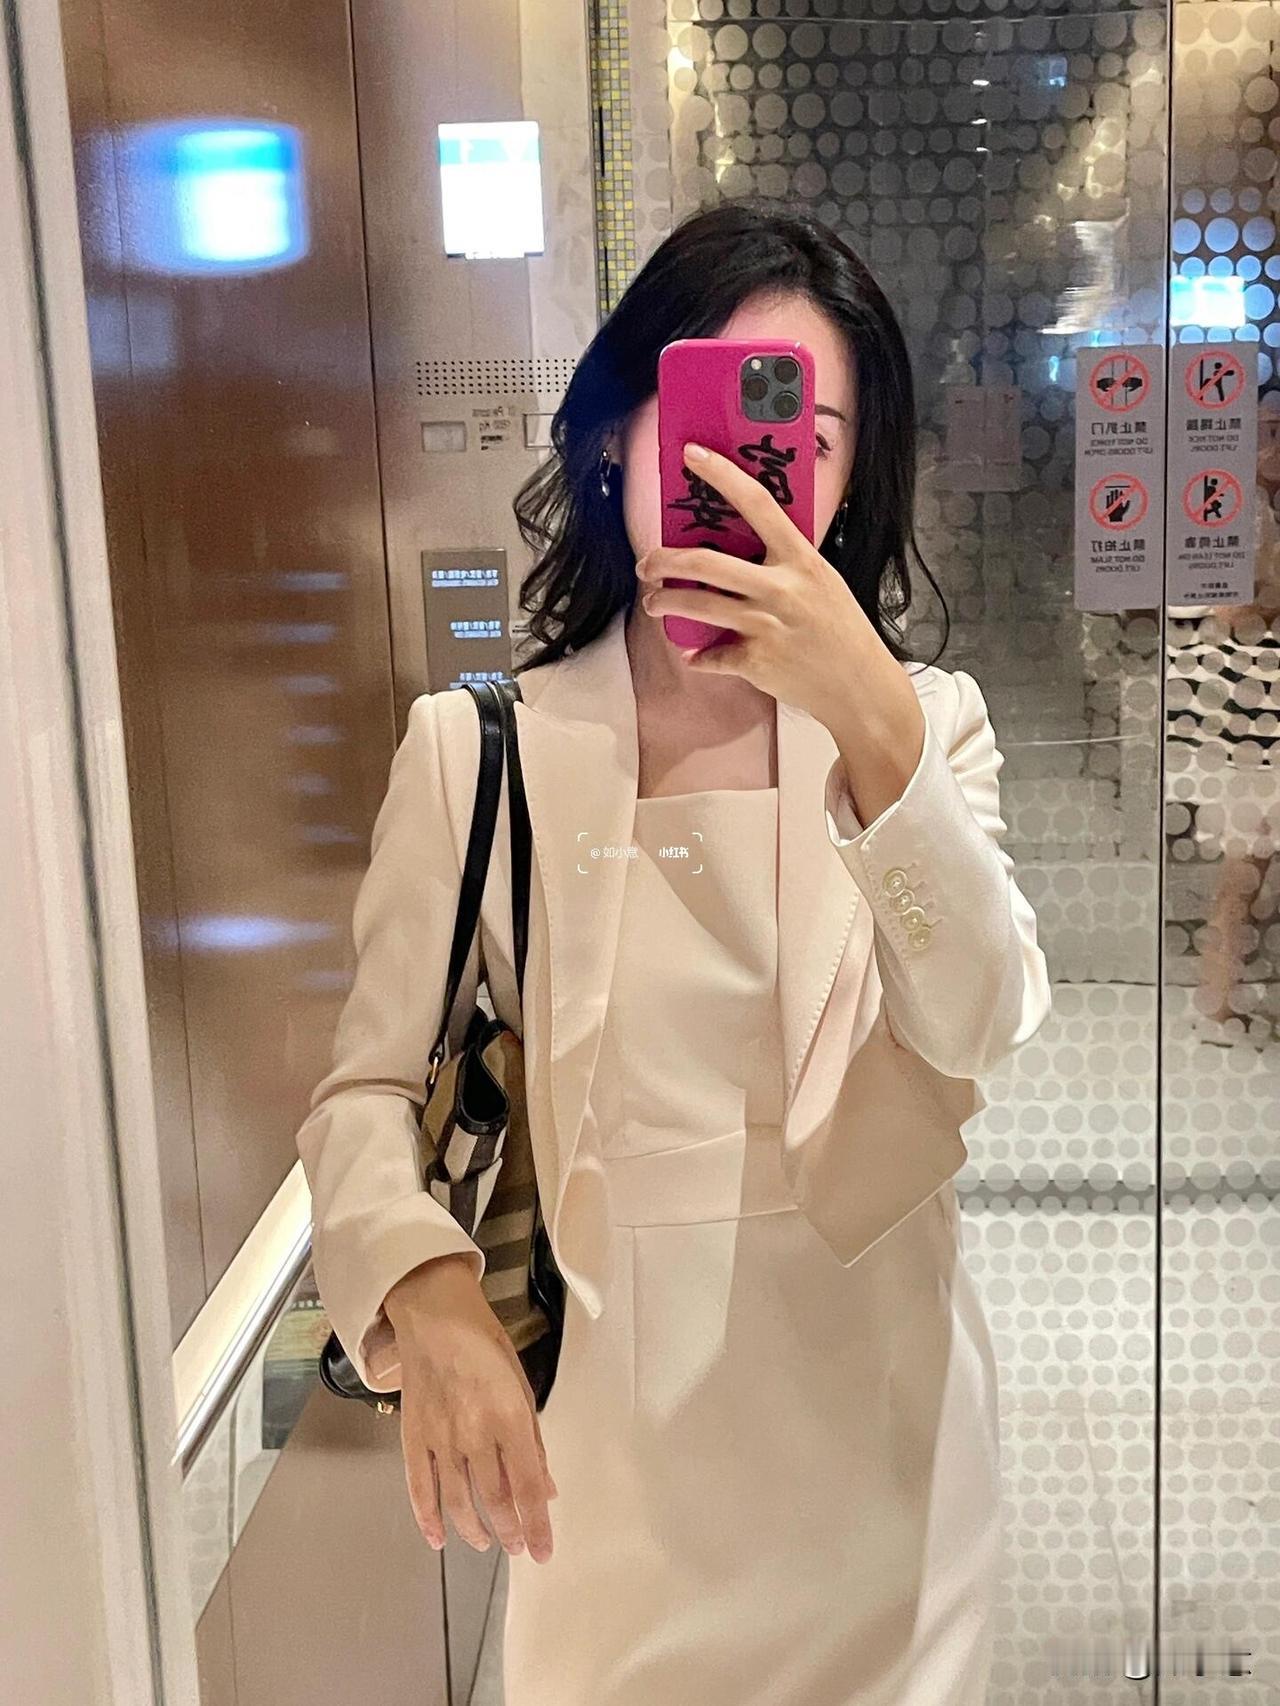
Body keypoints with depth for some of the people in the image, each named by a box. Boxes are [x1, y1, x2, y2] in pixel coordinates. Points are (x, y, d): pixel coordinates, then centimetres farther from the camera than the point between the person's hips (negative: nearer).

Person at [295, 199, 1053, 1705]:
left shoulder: (928, 721, -2)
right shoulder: (473, 751, -6)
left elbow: (981, 1024, -18)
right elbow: (368, 1087, -9)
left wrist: (869, 720, -31)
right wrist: (432, 1298, -28)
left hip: (875, 1398, 1)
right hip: (606, 1422, -1)